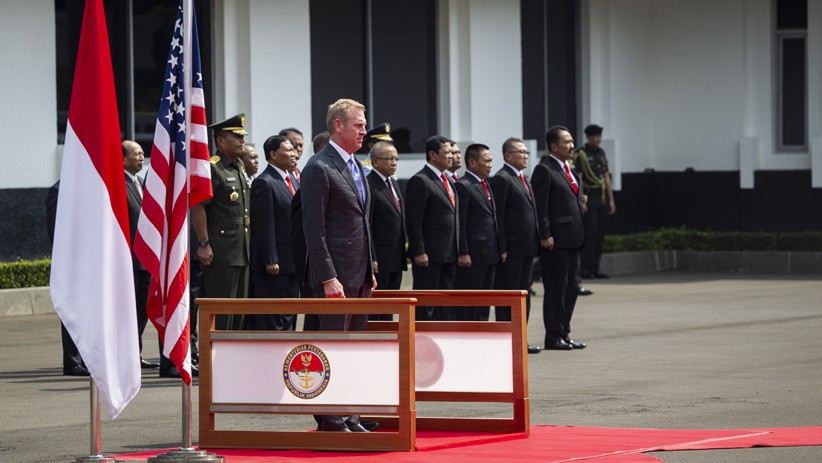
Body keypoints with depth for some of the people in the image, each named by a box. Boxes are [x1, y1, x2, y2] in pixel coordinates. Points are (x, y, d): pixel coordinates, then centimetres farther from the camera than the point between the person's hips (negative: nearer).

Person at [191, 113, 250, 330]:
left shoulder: (239, 167, 16)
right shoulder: (211, 168, -11)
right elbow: (198, 207, -16)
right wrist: (204, 244, -20)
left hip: (241, 251, 9)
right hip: (220, 253, -9)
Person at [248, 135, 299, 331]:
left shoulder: (293, 180, 16)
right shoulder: (264, 183, -13)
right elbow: (263, 225, -17)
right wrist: (270, 261, -20)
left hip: (292, 263, 9)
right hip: (274, 265, -9)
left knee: (289, 317, 11)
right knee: (270, 318, -6)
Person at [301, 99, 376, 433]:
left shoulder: (355, 166, 16)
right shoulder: (319, 168, -12)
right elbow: (314, 228, -16)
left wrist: (370, 270, 19)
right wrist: (328, 278, -20)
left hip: (360, 274, 9)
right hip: (337, 276, -9)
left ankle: (349, 417, 16)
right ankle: (330, 421, -2)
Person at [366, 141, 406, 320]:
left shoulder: (393, 184, 16)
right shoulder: (368, 185, -13)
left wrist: (402, 256, 16)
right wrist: (371, 259, -20)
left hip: (396, 259, 9)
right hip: (379, 261, -9)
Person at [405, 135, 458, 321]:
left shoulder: (448, 180, 17)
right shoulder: (420, 181, -11)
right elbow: (413, 221, -15)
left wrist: (458, 250, 16)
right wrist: (419, 252, -19)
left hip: (449, 254, 9)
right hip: (428, 255, -9)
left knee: (446, 303, 11)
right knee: (425, 303, -3)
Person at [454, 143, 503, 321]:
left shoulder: (486, 185, 17)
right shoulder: (463, 186, -11)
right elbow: (460, 224, -15)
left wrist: (500, 249, 16)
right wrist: (463, 253, -19)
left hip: (489, 254, 9)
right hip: (472, 256, -9)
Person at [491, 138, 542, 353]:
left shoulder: (523, 178, 18)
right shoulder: (501, 179, -11)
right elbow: (497, 216, -15)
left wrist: (536, 242, 17)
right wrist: (501, 249, -19)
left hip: (527, 247, 9)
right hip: (511, 250, -9)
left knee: (524, 293, 11)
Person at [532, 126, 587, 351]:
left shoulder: (568, 169, 18)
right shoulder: (544, 170, -10)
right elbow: (540, 206, -15)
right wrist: (545, 236, -19)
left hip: (573, 239, 9)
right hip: (556, 240, -9)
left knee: (572, 286, 11)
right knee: (556, 289, -4)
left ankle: (564, 333, 19)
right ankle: (554, 337, 1)